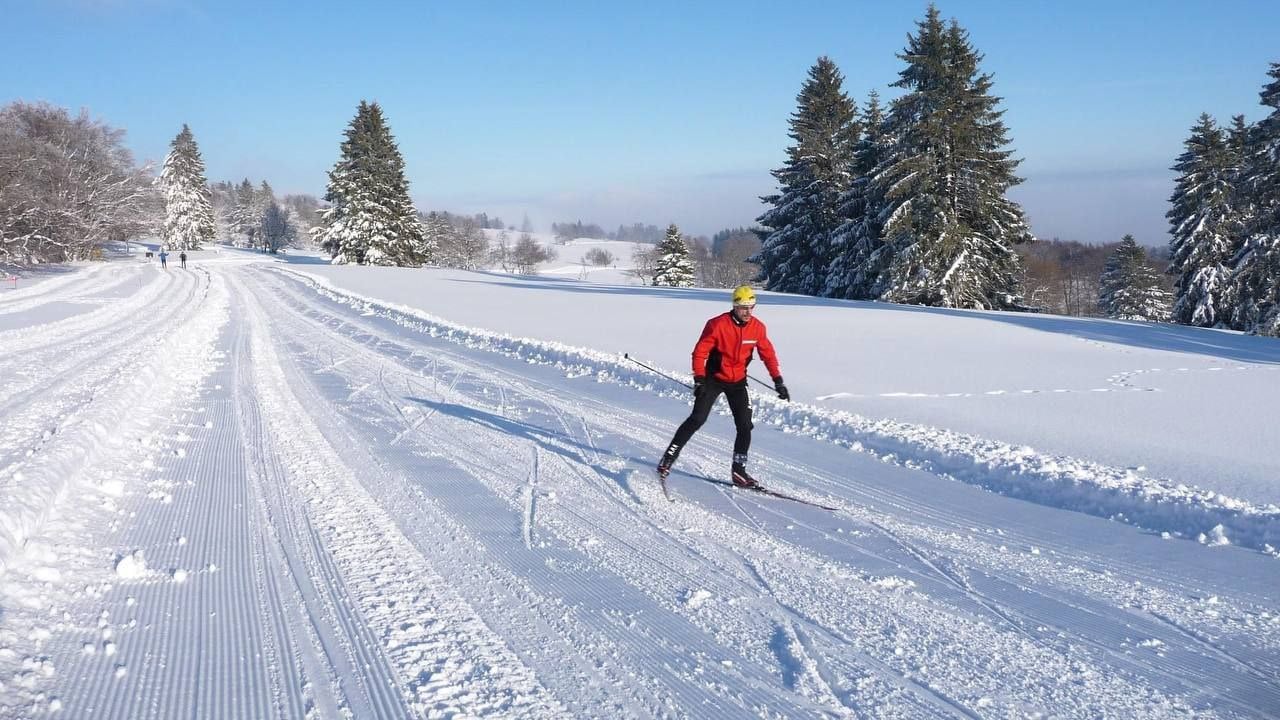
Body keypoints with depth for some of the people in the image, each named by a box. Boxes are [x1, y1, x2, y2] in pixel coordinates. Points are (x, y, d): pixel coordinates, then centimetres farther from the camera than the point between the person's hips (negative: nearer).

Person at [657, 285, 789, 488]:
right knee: (697, 419, -11)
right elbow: (700, 352, -15)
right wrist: (699, 379, -23)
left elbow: (768, 354, 6)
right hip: (714, 379, -4)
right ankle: (669, 457, 0)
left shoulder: (758, 327, -5)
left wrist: (778, 381, 1)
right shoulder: (718, 325, -19)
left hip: (738, 382, 4)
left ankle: (738, 470, 8)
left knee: (745, 425, -3)